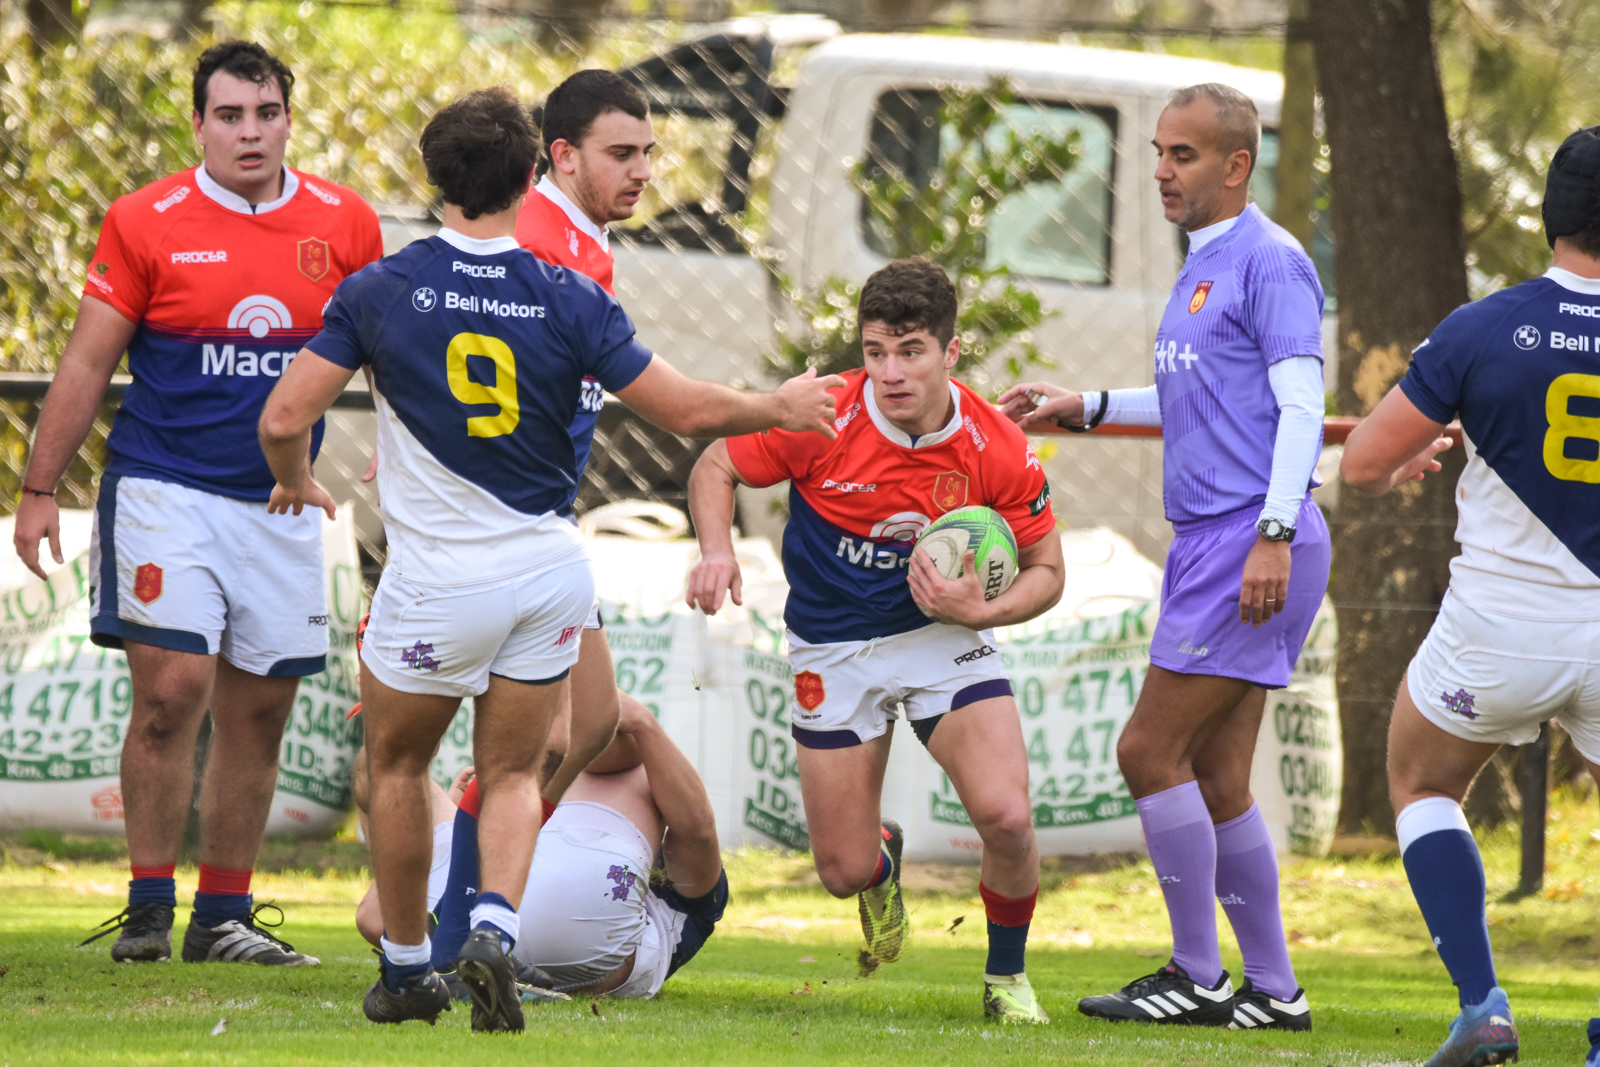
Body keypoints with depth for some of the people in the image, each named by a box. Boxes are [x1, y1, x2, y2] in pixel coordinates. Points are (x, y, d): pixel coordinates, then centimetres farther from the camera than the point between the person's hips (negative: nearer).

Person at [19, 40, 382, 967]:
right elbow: (88, 364, 2)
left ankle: (224, 916, 15)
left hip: (281, 502, 3)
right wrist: (40, 491, 1)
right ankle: (149, 906, -4)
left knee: (260, 712, 5)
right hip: (165, 491, -3)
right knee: (171, 690, -13)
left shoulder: (344, 225, 3)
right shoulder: (146, 223, -3)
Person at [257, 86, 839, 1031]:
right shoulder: (570, 301, -8)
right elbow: (688, 409, -5)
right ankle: (496, 927, -12)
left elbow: (286, 417, -10)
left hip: (438, 580, -2)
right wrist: (780, 408, 14)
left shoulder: (379, 291, -9)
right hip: (551, 572, 2)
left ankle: (407, 969, 24)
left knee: (397, 762, 22)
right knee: (513, 776, 16)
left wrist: (296, 484, 13)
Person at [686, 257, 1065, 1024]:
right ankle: (882, 856, 43)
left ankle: (1006, 976, 8)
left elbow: (1045, 570, -4)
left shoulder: (998, 450, -17)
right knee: (845, 871, 1)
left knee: (1006, 816, -21)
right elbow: (715, 468, -5)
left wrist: (982, 610, -23)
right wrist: (716, 550, -23)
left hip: (943, 637, 0)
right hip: (832, 650, 0)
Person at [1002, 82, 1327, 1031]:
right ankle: (1273, 989, 12)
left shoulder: (1269, 261, -10)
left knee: (1152, 750, -10)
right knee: (1216, 779, 8)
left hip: (1251, 542, -10)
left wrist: (1274, 535, -25)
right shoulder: (1204, 264, 19)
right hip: (1213, 542, 10)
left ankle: (1198, 977, -4)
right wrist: (1088, 408, 28)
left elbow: (1300, 404, -17)